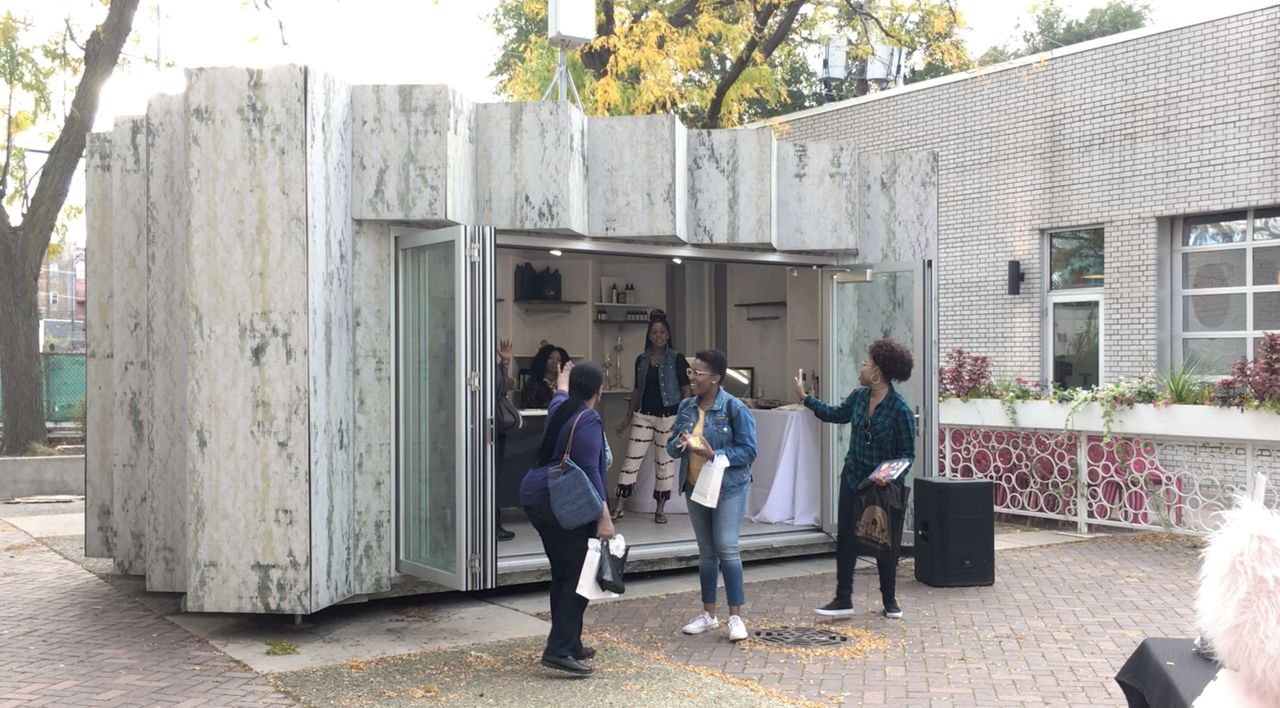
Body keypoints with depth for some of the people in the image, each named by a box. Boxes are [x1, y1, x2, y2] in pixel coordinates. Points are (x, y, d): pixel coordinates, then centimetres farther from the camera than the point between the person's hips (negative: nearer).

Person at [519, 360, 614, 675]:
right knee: (578, 575, -7)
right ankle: (559, 650, -12)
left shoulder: (559, 409, 12)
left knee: (563, 573, 16)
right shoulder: (589, 421, -13)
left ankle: (571, 645, 24)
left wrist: (562, 382, 61)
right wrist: (604, 517, -20)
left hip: (535, 496, 10)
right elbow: (589, 471, -19)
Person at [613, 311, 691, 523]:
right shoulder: (641, 360, 8)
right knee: (632, 458, -1)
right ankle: (619, 506, 3)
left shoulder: (677, 359, -3)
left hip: (668, 417, -3)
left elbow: (685, 390, -3)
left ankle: (660, 509, 16)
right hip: (643, 416, 3)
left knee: (665, 462, 5)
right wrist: (628, 417, 15)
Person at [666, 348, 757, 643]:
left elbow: (748, 451, -14)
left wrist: (714, 455, -25)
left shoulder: (735, 408, -13)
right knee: (706, 551, 13)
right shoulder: (686, 406, 4)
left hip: (728, 488, -6)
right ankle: (708, 614, 22)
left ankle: (735, 616, -1)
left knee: (727, 548, -10)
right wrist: (679, 444, -15)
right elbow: (671, 445, 8)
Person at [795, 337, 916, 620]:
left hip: (885, 487, -5)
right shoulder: (859, 396, -2)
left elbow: (907, 453, -13)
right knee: (845, 540, 5)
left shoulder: (900, 410, -19)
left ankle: (890, 601, 25)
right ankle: (843, 599, 13)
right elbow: (838, 414, 18)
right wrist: (805, 398, 20)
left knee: (885, 545, 8)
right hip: (853, 480, 5)